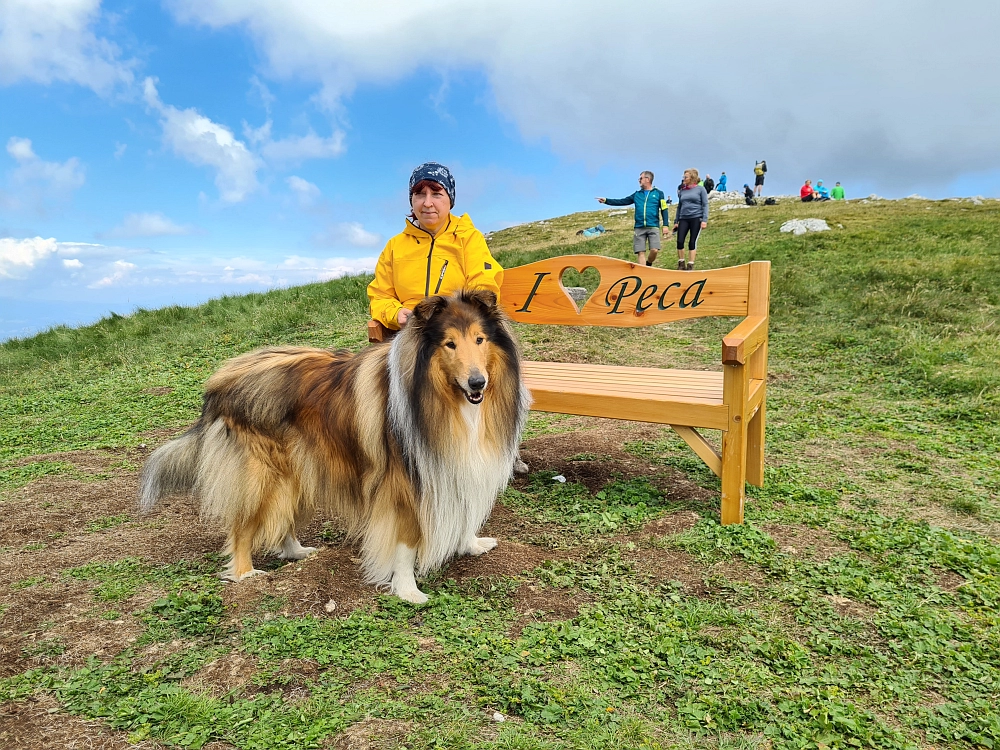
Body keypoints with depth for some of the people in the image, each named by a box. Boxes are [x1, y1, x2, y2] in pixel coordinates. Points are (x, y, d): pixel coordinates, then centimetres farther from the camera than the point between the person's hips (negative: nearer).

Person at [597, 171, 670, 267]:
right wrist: (606, 200, 6)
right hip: (639, 228, 3)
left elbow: (664, 209, 4)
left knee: (654, 250, -14)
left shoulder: (658, 193, 7)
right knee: (640, 252, -3)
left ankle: (648, 265, 14)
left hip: (653, 227, -3)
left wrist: (666, 225, -5)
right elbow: (622, 201, 14)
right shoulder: (637, 194, 17)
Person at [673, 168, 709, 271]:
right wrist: (676, 221, 13)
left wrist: (704, 220, -10)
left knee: (692, 242, -2)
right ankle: (681, 264, 6)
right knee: (679, 241, -7)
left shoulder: (700, 189, 2)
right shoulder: (682, 191, 13)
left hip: (696, 218, -3)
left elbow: (705, 205, -1)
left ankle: (690, 265, 4)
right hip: (683, 219, 3)